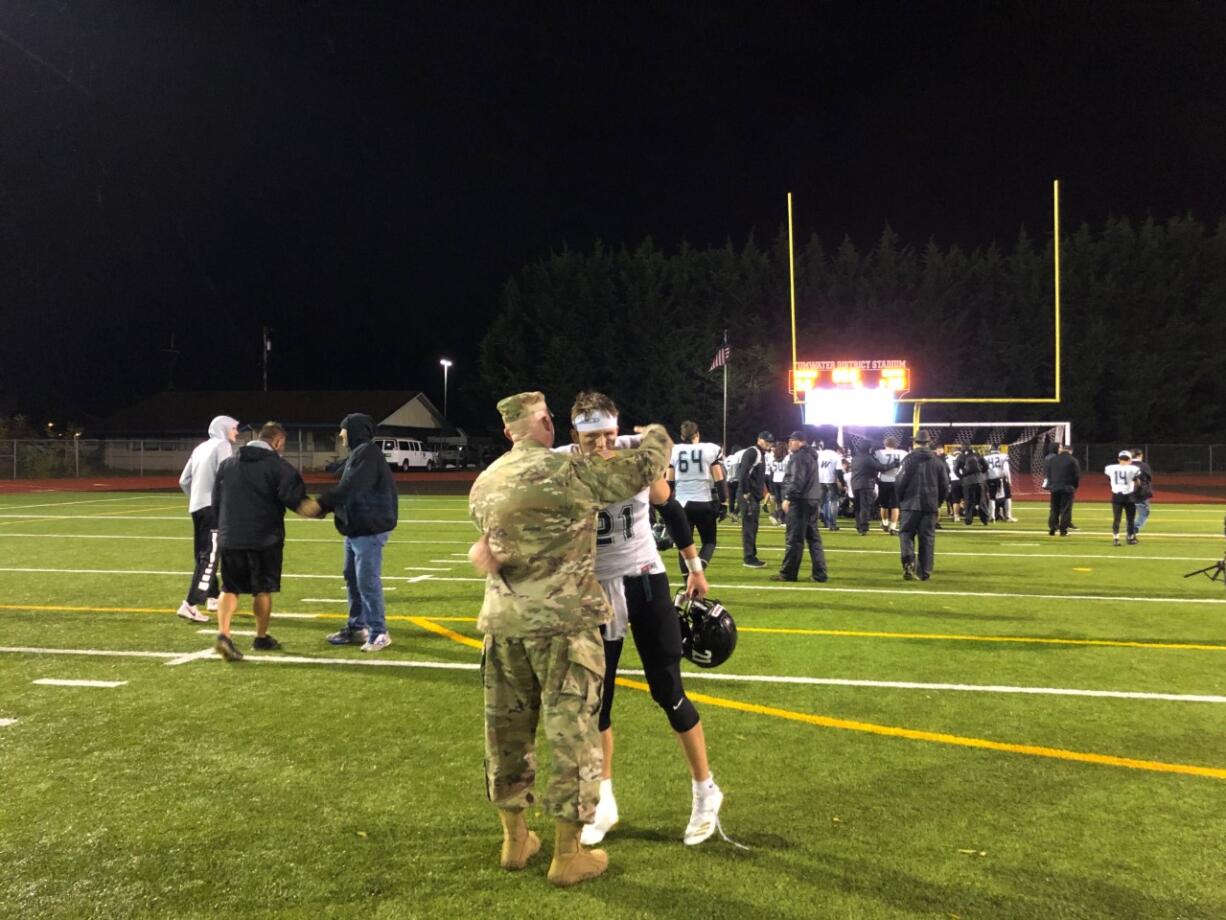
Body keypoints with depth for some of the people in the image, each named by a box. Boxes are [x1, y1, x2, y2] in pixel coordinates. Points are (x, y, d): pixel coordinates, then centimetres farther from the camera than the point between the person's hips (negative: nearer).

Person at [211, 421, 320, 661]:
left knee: (230, 588, 9)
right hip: (265, 539, -4)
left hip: (229, 539, 4)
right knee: (262, 589, 10)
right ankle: (261, 638, 22)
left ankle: (223, 633, -10)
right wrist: (320, 509, -1)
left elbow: (216, 502, 16)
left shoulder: (227, 464, 11)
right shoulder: (278, 466, -6)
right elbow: (296, 501, -16)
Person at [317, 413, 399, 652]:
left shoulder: (368, 453, -15)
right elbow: (346, 490, 16)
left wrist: (318, 505, -18)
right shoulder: (357, 454, 18)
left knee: (368, 581, -8)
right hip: (355, 529, 11)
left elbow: (349, 489, -23)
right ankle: (356, 627, 26)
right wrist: (322, 505, 2)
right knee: (353, 579, 16)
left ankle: (378, 633, 1)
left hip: (370, 529, -11)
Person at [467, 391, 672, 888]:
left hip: (503, 622, 6)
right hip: (562, 622, -6)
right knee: (572, 733, 5)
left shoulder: (485, 482, 8)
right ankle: (567, 855, 15)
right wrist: (657, 434, 15)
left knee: (507, 729, 16)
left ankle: (515, 839, 31)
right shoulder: (566, 469, -12)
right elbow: (642, 468, -5)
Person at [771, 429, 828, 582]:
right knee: (813, 537, 11)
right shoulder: (810, 455, 19)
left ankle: (788, 573, 1)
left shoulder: (799, 457, -12)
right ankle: (820, 573, 10)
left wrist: (788, 498, -19)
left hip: (800, 501, -10)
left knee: (794, 538, -4)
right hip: (812, 499, 10)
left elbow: (797, 481, -21)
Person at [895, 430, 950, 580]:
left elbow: (900, 482, -10)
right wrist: (938, 503, 20)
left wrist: (900, 499, 6)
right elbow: (945, 485, 8)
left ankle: (909, 561, -20)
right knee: (927, 537, 7)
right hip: (931, 505, 3)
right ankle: (924, 571, 6)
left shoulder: (909, 459, -5)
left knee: (906, 533, 4)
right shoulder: (937, 461, 7)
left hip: (911, 504, -3)